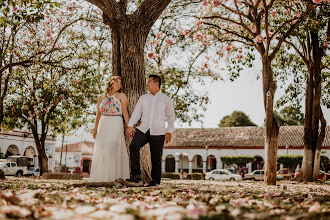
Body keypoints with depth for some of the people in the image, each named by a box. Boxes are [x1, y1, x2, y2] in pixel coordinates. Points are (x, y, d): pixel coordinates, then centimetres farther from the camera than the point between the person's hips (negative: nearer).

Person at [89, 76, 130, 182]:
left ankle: (116, 177, -6)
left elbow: (125, 112, -3)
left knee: (115, 150, -10)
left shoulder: (121, 96, 4)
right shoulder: (102, 98, 14)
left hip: (116, 126, -3)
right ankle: (101, 178, 9)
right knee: (101, 152, 2)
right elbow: (98, 114, 17)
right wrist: (95, 129, 12)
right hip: (103, 126, 4)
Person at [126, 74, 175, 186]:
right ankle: (136, 175, -18)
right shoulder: (143, 98, 15)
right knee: (133, 146, -22)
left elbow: (171, 116, 7)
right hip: (143, 129, 2)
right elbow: (136, 112, 10)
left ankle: (155, 180, 16)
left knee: (156, 158, 1)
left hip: (158, 132, -2)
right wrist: (130, 125, -5)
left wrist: (169, 132, -2)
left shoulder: (166, 100, 7)